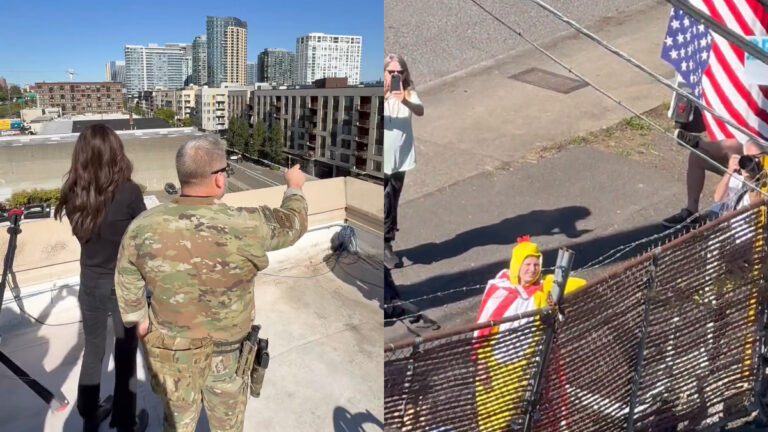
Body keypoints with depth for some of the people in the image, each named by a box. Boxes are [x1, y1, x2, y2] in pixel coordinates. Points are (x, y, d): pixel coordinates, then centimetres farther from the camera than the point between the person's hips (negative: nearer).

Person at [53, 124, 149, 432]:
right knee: (125, 354, 12)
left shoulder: (74, 193, -7)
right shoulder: (128, 192, -20)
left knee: (93, 351, 21)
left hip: (90, 283, 4)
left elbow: (84, 233, 4)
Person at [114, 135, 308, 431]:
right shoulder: (246, 226, -27)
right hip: (226, 353, -2)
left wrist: (140, 320, 18)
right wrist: (294, 187, 12)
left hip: (169, 351, 3)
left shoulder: (142, 226, -16)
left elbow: (127, 283, -1)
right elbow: (292, 222, -8)